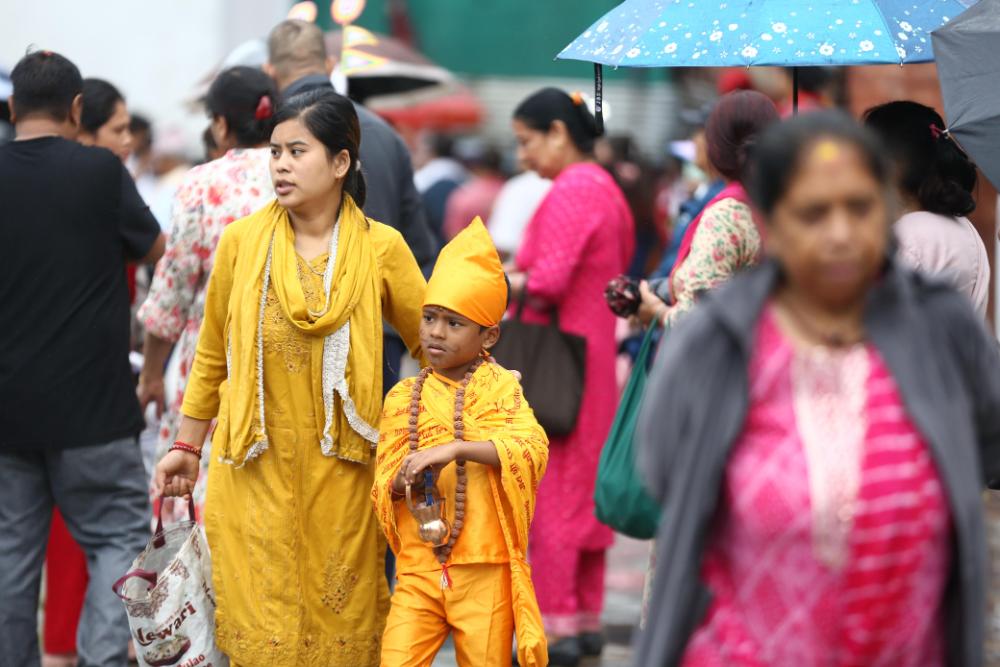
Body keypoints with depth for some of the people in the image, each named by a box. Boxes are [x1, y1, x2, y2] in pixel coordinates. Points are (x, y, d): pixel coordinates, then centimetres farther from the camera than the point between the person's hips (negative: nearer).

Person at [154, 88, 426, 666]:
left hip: (340, 470, -1)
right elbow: (212, 356, 11)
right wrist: (188, 445, 13)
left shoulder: (381, 248, -3)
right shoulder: (242, 241, 1)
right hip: (254, 467, 1)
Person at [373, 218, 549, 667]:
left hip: (484, 568, -2)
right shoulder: (404, 397, 8)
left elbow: (533, 449, -19)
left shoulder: (498, 388, -2)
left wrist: (455, 448, -28)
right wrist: (402, 483, -15)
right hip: (418, 567, 2)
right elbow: (382, 486, 9)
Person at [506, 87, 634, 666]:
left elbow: (549, 280, -24)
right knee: (585, 486, 13)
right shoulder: (607, 188, 14)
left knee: (547, 489, -5)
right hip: (598, 353, 10)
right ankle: (587, 618, 17)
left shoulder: (571, 191, -16)